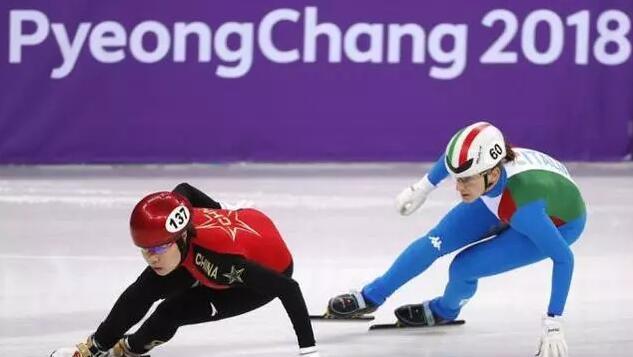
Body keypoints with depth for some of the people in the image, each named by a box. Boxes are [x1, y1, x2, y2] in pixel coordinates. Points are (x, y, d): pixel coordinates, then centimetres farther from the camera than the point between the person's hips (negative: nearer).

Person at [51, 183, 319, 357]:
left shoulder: (221, 259, -46)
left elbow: (287, 288, -43)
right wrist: (222, 212, 17)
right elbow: (185, 189, -3)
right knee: (148, 287, -2)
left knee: (174, 312, -14)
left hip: (269, 268, -6)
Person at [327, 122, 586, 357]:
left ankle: (445, 310, 22)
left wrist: (553, 325, -36)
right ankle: (370, 298, 23)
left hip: (559, 223, -5)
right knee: (437, 241, 2)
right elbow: (451, 159, -5)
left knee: (463, 267, -13)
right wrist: (423, 187, 8)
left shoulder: (523, 206, -45)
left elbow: (563, 258, -36)